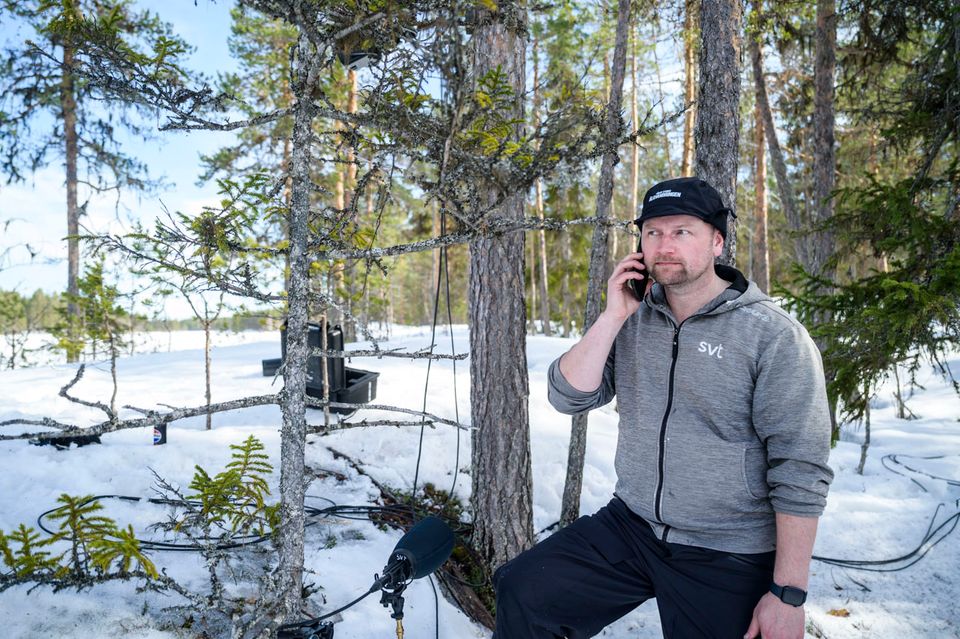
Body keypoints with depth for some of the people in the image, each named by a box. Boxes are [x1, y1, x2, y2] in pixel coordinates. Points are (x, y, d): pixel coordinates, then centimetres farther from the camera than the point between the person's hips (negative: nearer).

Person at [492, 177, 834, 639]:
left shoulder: (775, 336, -14)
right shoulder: (632, 322, 2)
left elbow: (800, 473, -15)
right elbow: (568, 397, -7)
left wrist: (787, 594, -14)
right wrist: (613, 317, -15)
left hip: (727, 561, -4)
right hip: (629, 527, 4)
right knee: (523, 592, -4)